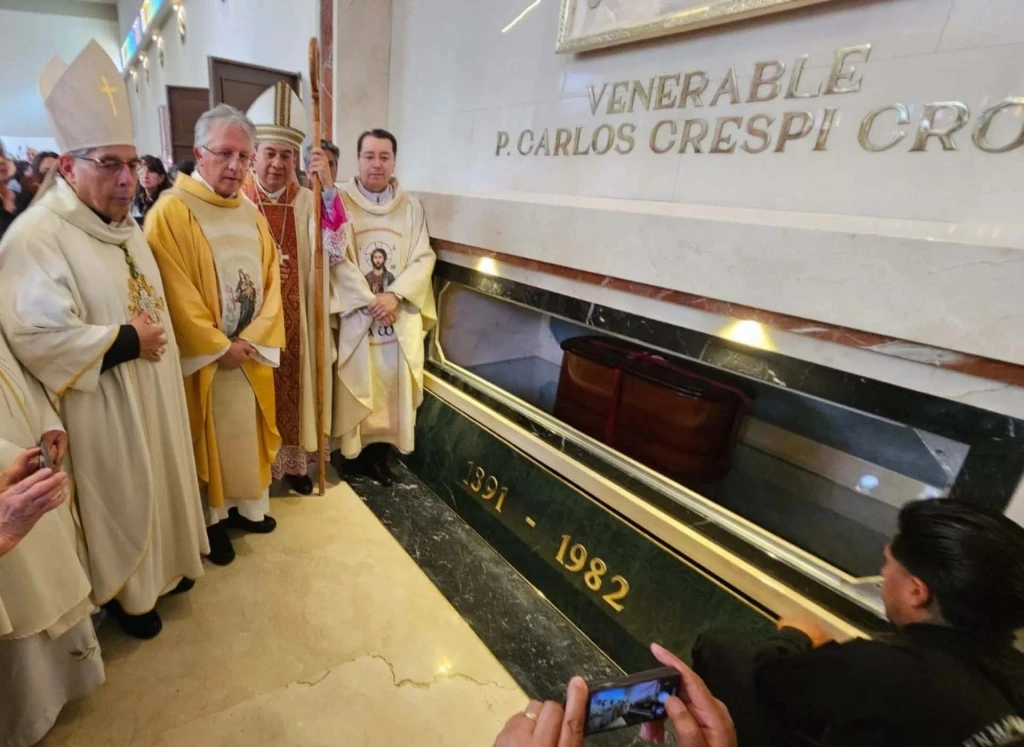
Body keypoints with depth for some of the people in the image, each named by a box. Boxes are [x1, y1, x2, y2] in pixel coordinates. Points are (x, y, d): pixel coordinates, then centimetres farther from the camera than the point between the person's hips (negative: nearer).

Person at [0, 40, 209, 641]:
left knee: (159, 485, 21)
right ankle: (124, 591, 32)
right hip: (103, 411, -8)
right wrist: (127, 342, -20)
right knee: (120, 500, 9)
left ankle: (162, 563, 42)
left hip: (152, 396, 8)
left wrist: (154, 343, 9)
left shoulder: (124, 225, 8)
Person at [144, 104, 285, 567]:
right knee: (210, 437, 8)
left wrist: (252, 339, -7)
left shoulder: (250, 213, 8)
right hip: (202, 357, -5)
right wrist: (218, 347, -15)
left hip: (250, 351, 6)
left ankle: (244, 504, 33)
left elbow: (270, 278, 4)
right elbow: (176, 294, -17)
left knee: (246, 431, 16)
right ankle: (212, 517, 25)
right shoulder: (171, 211, -12)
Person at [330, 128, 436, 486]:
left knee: (393, 386, 7)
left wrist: (394, 295, -14)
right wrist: (369, 301, -15)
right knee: (356, 386, 5)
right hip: (355, 314, -2)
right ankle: (355, 451, 21)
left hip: (401, 316, 2)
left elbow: (423, 258, 0)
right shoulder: (342, 203, -1)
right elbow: (337, 259, -7)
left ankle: (380, 451, 22)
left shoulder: (411, 206, 6)